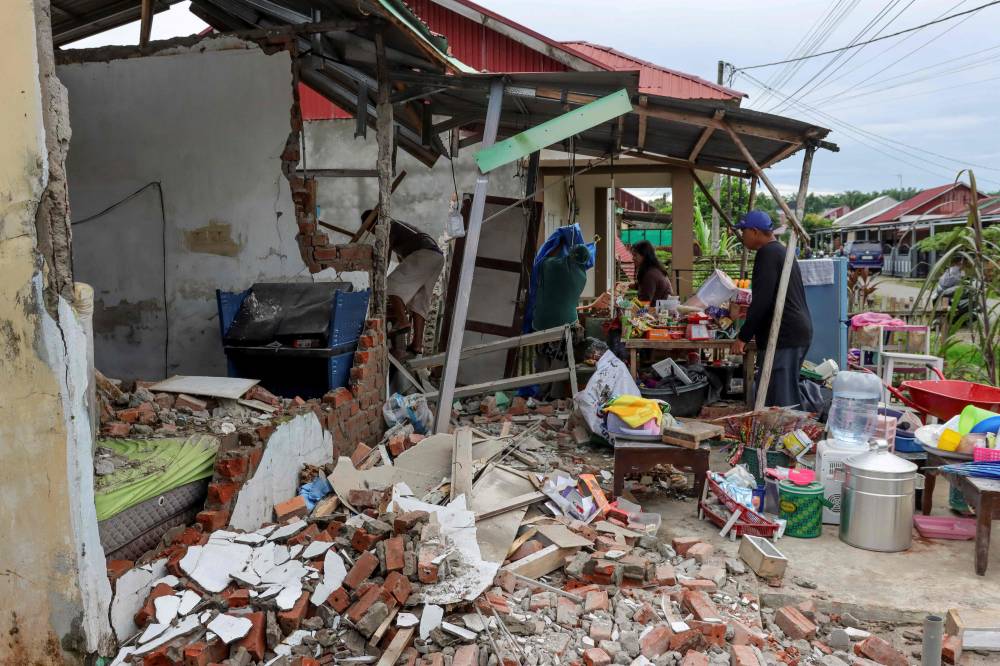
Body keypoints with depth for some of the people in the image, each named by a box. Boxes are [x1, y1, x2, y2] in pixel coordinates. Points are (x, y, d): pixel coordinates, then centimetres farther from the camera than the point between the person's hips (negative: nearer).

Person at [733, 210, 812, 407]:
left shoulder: (767, 254, -10)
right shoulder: (782, 251, 21)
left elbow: (762, 300, -19)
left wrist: (744, 336, -14)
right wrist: (754, 330, 31)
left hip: (783, 337, -11)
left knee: (778, 401, -9)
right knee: (788, 397, 15)